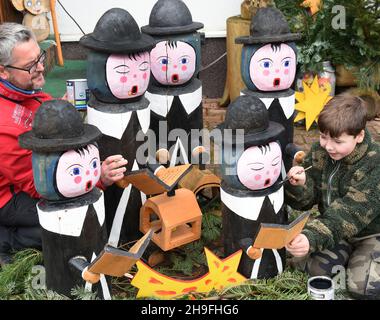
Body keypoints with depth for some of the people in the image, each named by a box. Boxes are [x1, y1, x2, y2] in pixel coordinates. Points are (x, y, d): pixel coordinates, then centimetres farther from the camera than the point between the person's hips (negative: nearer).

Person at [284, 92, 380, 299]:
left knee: (363, 285, -24)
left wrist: (313, 238, -51)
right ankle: (348, 254, 10)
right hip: (335, 228, 5)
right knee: (308, 262, -17)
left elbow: (349, 215, -36)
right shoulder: (319, 152, -9)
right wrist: (299, 185, -31)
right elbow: (305, 201, -7)